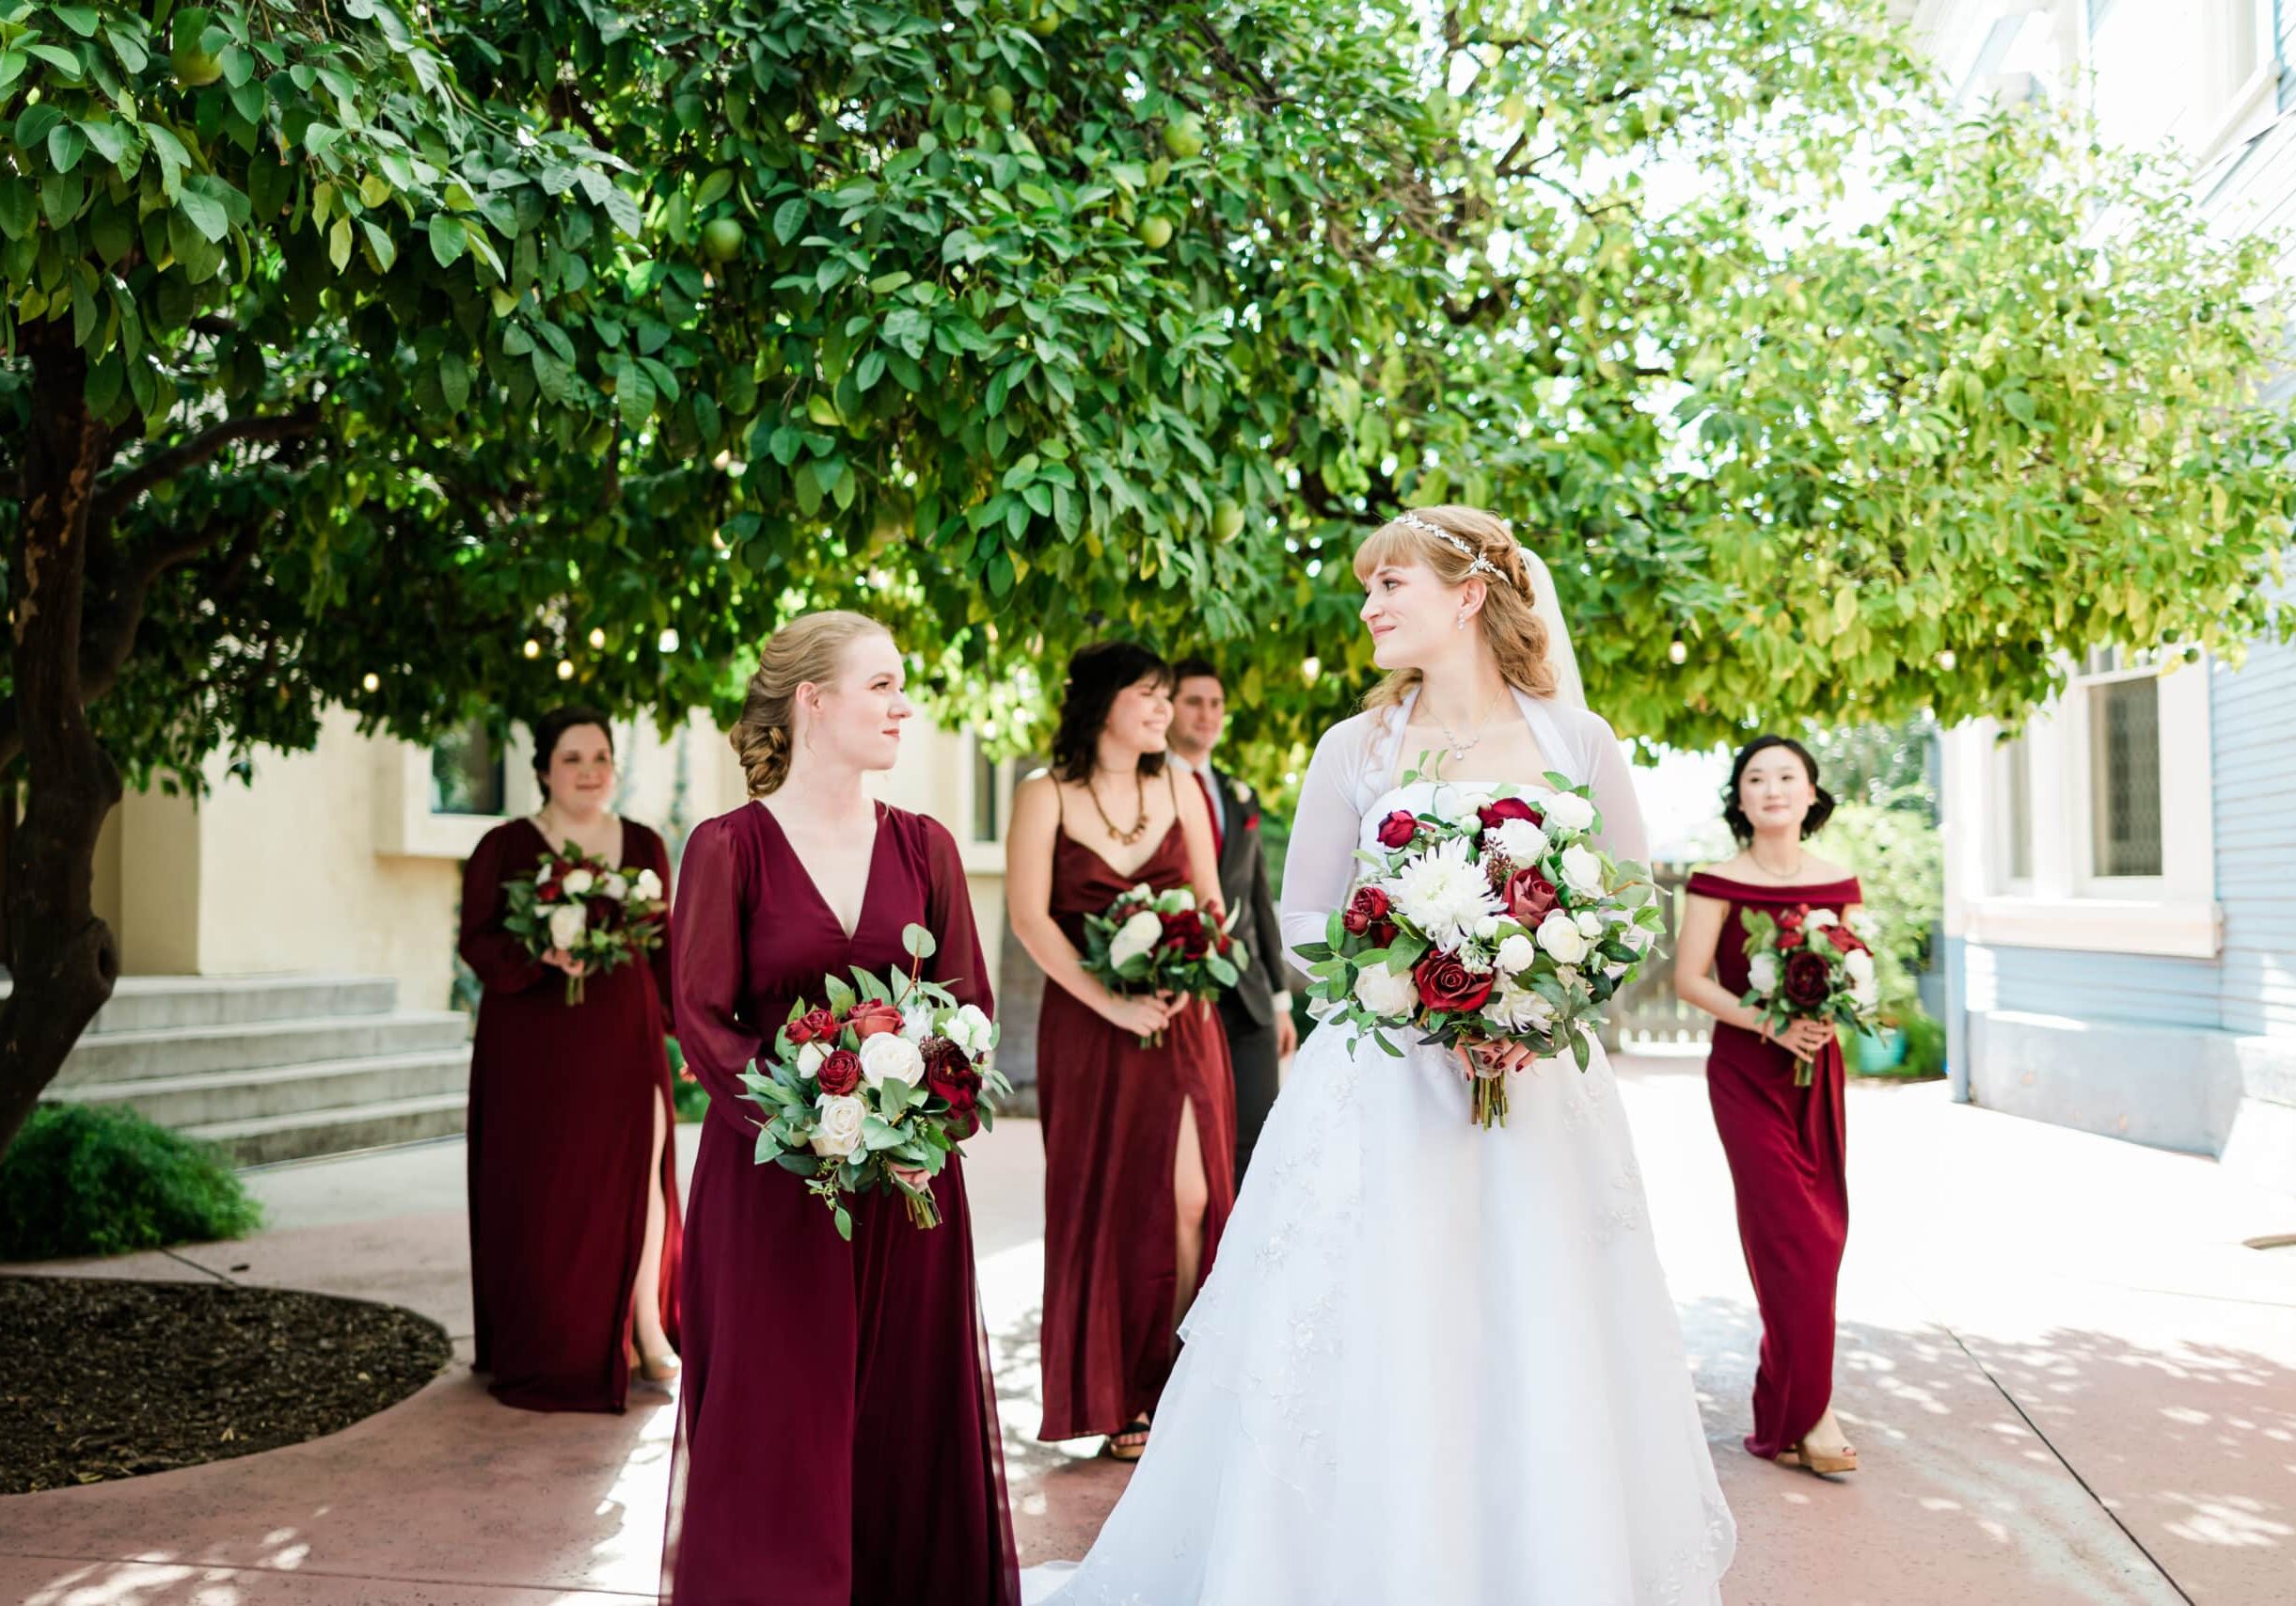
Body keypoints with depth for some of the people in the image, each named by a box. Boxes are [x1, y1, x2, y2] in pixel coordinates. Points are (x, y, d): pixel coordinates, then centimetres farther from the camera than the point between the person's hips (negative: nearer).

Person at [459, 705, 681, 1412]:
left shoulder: (644, 846, 10)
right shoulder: (504, 847, 1)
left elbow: (664, 947, 12)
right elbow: (477, 941, -3)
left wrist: (678, 1029, 7)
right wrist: (541, 955, -21)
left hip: (625, 1038, 2)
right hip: (532, 1045, -2)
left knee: (639, 1167, -6)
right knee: (541, 1187, 1)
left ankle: (646, 1328, 6)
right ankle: (544, 1347, 14)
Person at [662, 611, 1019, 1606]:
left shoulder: (922, 846, 7)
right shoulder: (728, 847, -4)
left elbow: (969, 999, 6)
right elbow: (704, 1019, -6)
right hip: (771, 1177, -3)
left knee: (909, 1419, 9)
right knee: (775, 1427, 3)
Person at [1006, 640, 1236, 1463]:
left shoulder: (1179, 791, 10)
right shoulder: (1045, 797, -1)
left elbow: (1211, 903, 12)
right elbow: (1029, 916, -9)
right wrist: (1112, 1002, -15)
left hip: (1181, 1020, 3)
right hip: (1086, 1025, -3)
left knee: (1191, 1199, -5)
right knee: (1102, 1205, 1)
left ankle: (1170, 1389, 8)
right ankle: (1112, 1400, 13)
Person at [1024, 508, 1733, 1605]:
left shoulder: (1577, 742, 4)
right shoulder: (1356, 749, 5)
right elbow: (1304, 925, 6)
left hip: (1544, 1091, 0)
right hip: (1383, 1090, 0)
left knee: (1543, 1373, 5)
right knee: (1379, 1378, 0)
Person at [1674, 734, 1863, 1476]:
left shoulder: (1838, 884, 7)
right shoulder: (1718, 884, -4)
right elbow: (1690, 978, -7)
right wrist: (1767, 1022, -19)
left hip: (1818, 1069, 4)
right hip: (1746, 1072, -4)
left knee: (1821, 1234, 6)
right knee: (1792, 1235, -8)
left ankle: (1783, 1402, 21)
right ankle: (1805, 1413, -3)